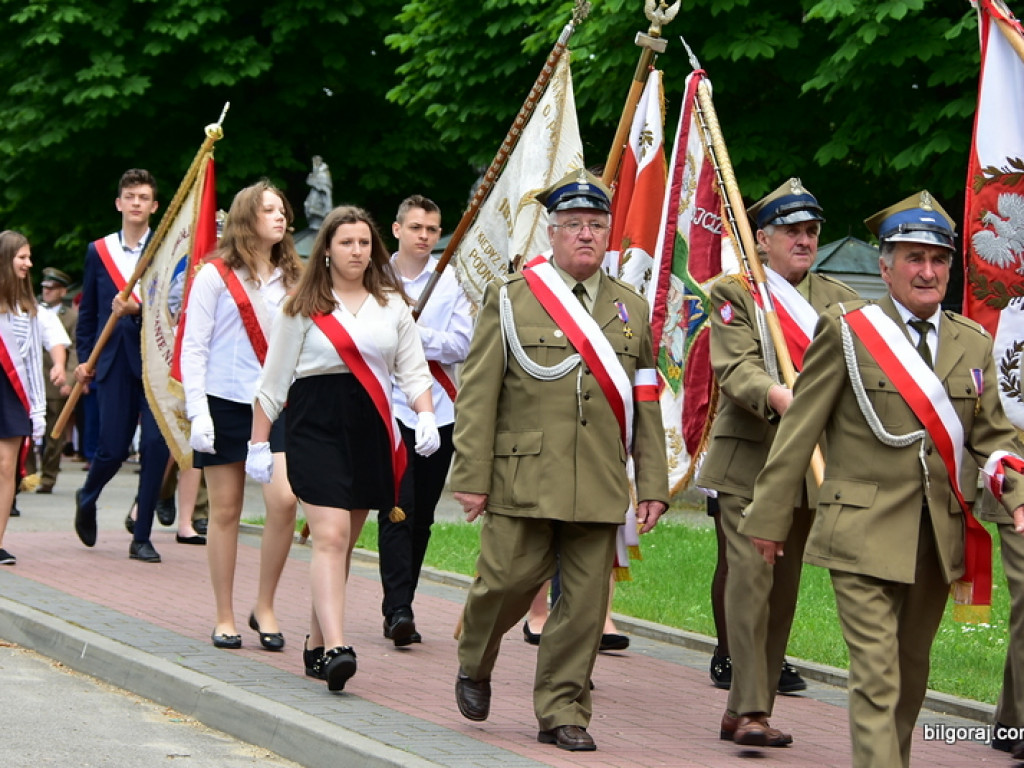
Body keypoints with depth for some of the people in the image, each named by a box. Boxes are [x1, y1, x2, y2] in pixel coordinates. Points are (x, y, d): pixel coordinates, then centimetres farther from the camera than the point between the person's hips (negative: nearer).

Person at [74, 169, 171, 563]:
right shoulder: (99, 251, 9)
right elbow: (87, 311, 15)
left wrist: (139, 310, -22)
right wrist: (84, 359, 9)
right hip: (114, 362, 1)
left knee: (156, 445, -8)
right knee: (112, 448, 0)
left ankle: (142, 537, 2)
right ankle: (87, 500, 33)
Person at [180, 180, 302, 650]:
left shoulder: (292, 278, 11)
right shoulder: (216, 276, -1)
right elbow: (193, 348, -3)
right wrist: (197, 413, -11)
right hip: (225, 404, -3)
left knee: (284, 500, -14)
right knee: (225, 511, 2)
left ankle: (265, 608, 1)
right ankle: (225, 619, 12)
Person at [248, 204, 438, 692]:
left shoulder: (392, 304, 11)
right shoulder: (304, 308, 3)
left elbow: (412, 369, 10)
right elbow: (273, 381, 6)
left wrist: (426, 415, -8)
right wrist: (259, 443, 4)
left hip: (371, 431, 4)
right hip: (316, 428, -4)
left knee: (343, 541, 8)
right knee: (331, 537, -15)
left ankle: (317, 644, 20)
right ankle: (335, 648, -25)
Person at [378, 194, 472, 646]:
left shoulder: (452, 282, 7)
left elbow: (462, 344, -2)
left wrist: (414, 334, -14)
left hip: (439, 411, 3)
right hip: (389, 408, -3)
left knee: (422, 516, 8)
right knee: (398, 510, -13)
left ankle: (402, 605, 19)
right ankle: (397, 610, -16)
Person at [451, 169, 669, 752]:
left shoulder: (632, 310, 14)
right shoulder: (511, 301, 4)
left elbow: (646, 405, 14)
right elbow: (477, 395, 1)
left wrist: (653, 485, 7)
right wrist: (472, 478, -6)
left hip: (600, 487, 3)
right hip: (523, 480, -3)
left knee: (586, 602, 0)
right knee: (510, 581, -3)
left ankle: (563, 714, 10)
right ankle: (475, 667, 26)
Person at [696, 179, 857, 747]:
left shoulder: (837, 300, 14)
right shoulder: (734, 293, 2)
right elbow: (736, 367, -13)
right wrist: (779, 397, -33)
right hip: (747, 460, -5)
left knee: (784, 589, 7)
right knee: (751, 579, -13)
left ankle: (744, 710, 15)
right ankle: (750, 711, -15)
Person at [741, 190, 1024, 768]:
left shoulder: (974, 345, 11)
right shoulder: (847, 331, -1)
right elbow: (799, 431, 0)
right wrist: (771, 518, 0)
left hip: (940, 540, 5)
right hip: (865, 536, -5)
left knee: (911, 676, 14)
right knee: (877, 678, -12)